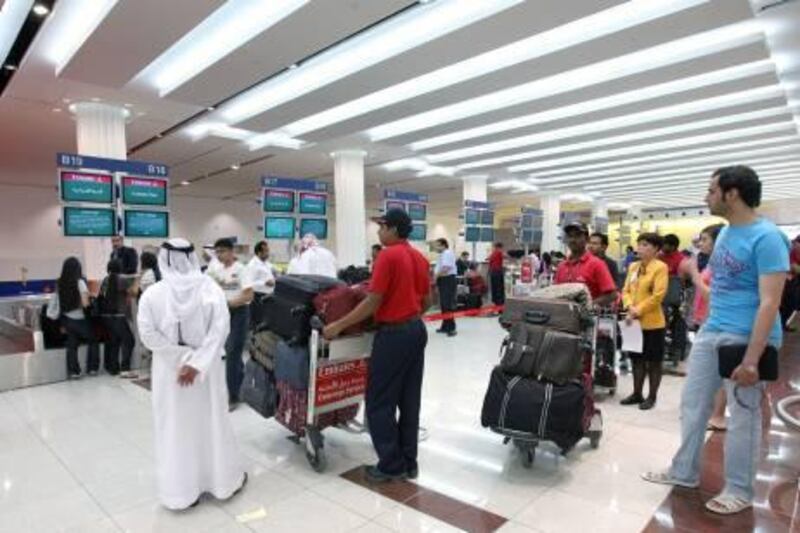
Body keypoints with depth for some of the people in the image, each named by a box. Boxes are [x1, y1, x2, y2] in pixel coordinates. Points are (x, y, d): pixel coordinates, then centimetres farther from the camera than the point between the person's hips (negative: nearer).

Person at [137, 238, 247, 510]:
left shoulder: (152, 293, -9)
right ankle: (226, 480, 31)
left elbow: (148, 334, -14)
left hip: (170, 371, 0)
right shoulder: (209, 287, -9)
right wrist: (196, 362, -18)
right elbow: (220, 328, -18)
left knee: (175, 428, 13)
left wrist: (181, 358, -12)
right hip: (206, 368, 1)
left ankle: (180, 492, 27)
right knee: (213, 422, 15)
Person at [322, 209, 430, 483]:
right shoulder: (420, 258, 9)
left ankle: (391, 465, 13)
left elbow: (373, 303, -18)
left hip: (394, 334, -8)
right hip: (417, 330, 9)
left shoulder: (388, 256, -15)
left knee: (379, 403, 4)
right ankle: (408, 462, 24)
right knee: (409, 400, 14)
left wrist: (338, 326, -12)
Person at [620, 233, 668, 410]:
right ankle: (637, 394, 26)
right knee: (637, 359, 14)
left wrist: (638, 310, -17)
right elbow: (626, 291, 9)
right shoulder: (633, 266, 11)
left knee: (654, 362, 5)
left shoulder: (660, 267, -10)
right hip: (635, 322, 7)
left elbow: (658, 295, -17)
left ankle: (652, 396, 17)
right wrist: (630, 307, -9)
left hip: (653, 323, -6)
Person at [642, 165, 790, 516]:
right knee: (692, 404, 14)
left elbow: (769, 302, -21)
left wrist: (752, 358, -24)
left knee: (743, 415, 7)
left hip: (746, 337, -8)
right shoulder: (725, 233, 11)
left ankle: (739, 490, 24)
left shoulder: (766, 237, -16)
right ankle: (685, 472, 29)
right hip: (710, 332, 8)